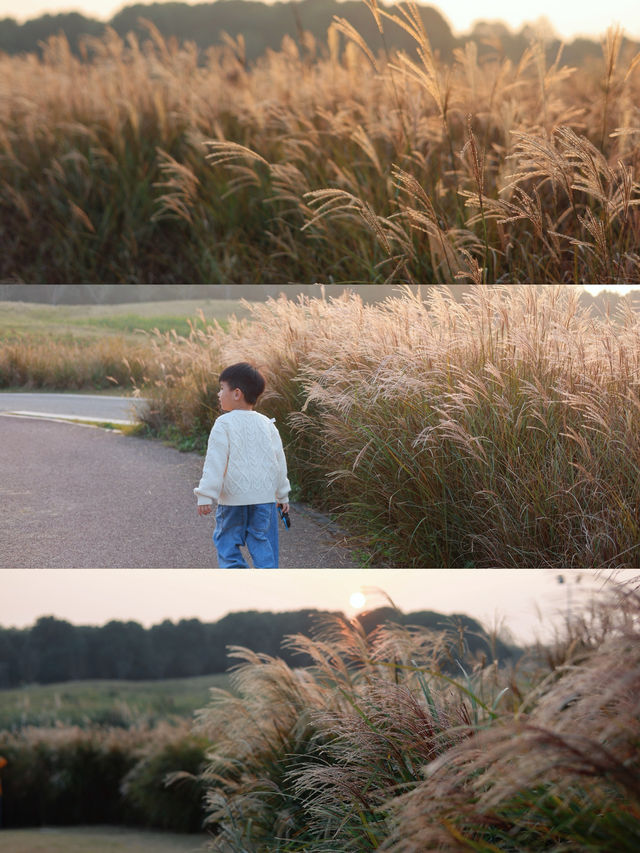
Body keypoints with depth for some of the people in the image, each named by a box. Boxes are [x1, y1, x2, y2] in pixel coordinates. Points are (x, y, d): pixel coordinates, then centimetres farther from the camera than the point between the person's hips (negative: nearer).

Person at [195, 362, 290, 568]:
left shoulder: (224, 425, -9)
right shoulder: (267, 425, 7)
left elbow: (215, 462, -14)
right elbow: (279, 461, 11)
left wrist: (205, 496, -13)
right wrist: (282, 495, 20)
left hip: (234, 499, -4)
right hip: (265, 497, 4)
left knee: (227, 541, 7)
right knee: (262, 542, 11)